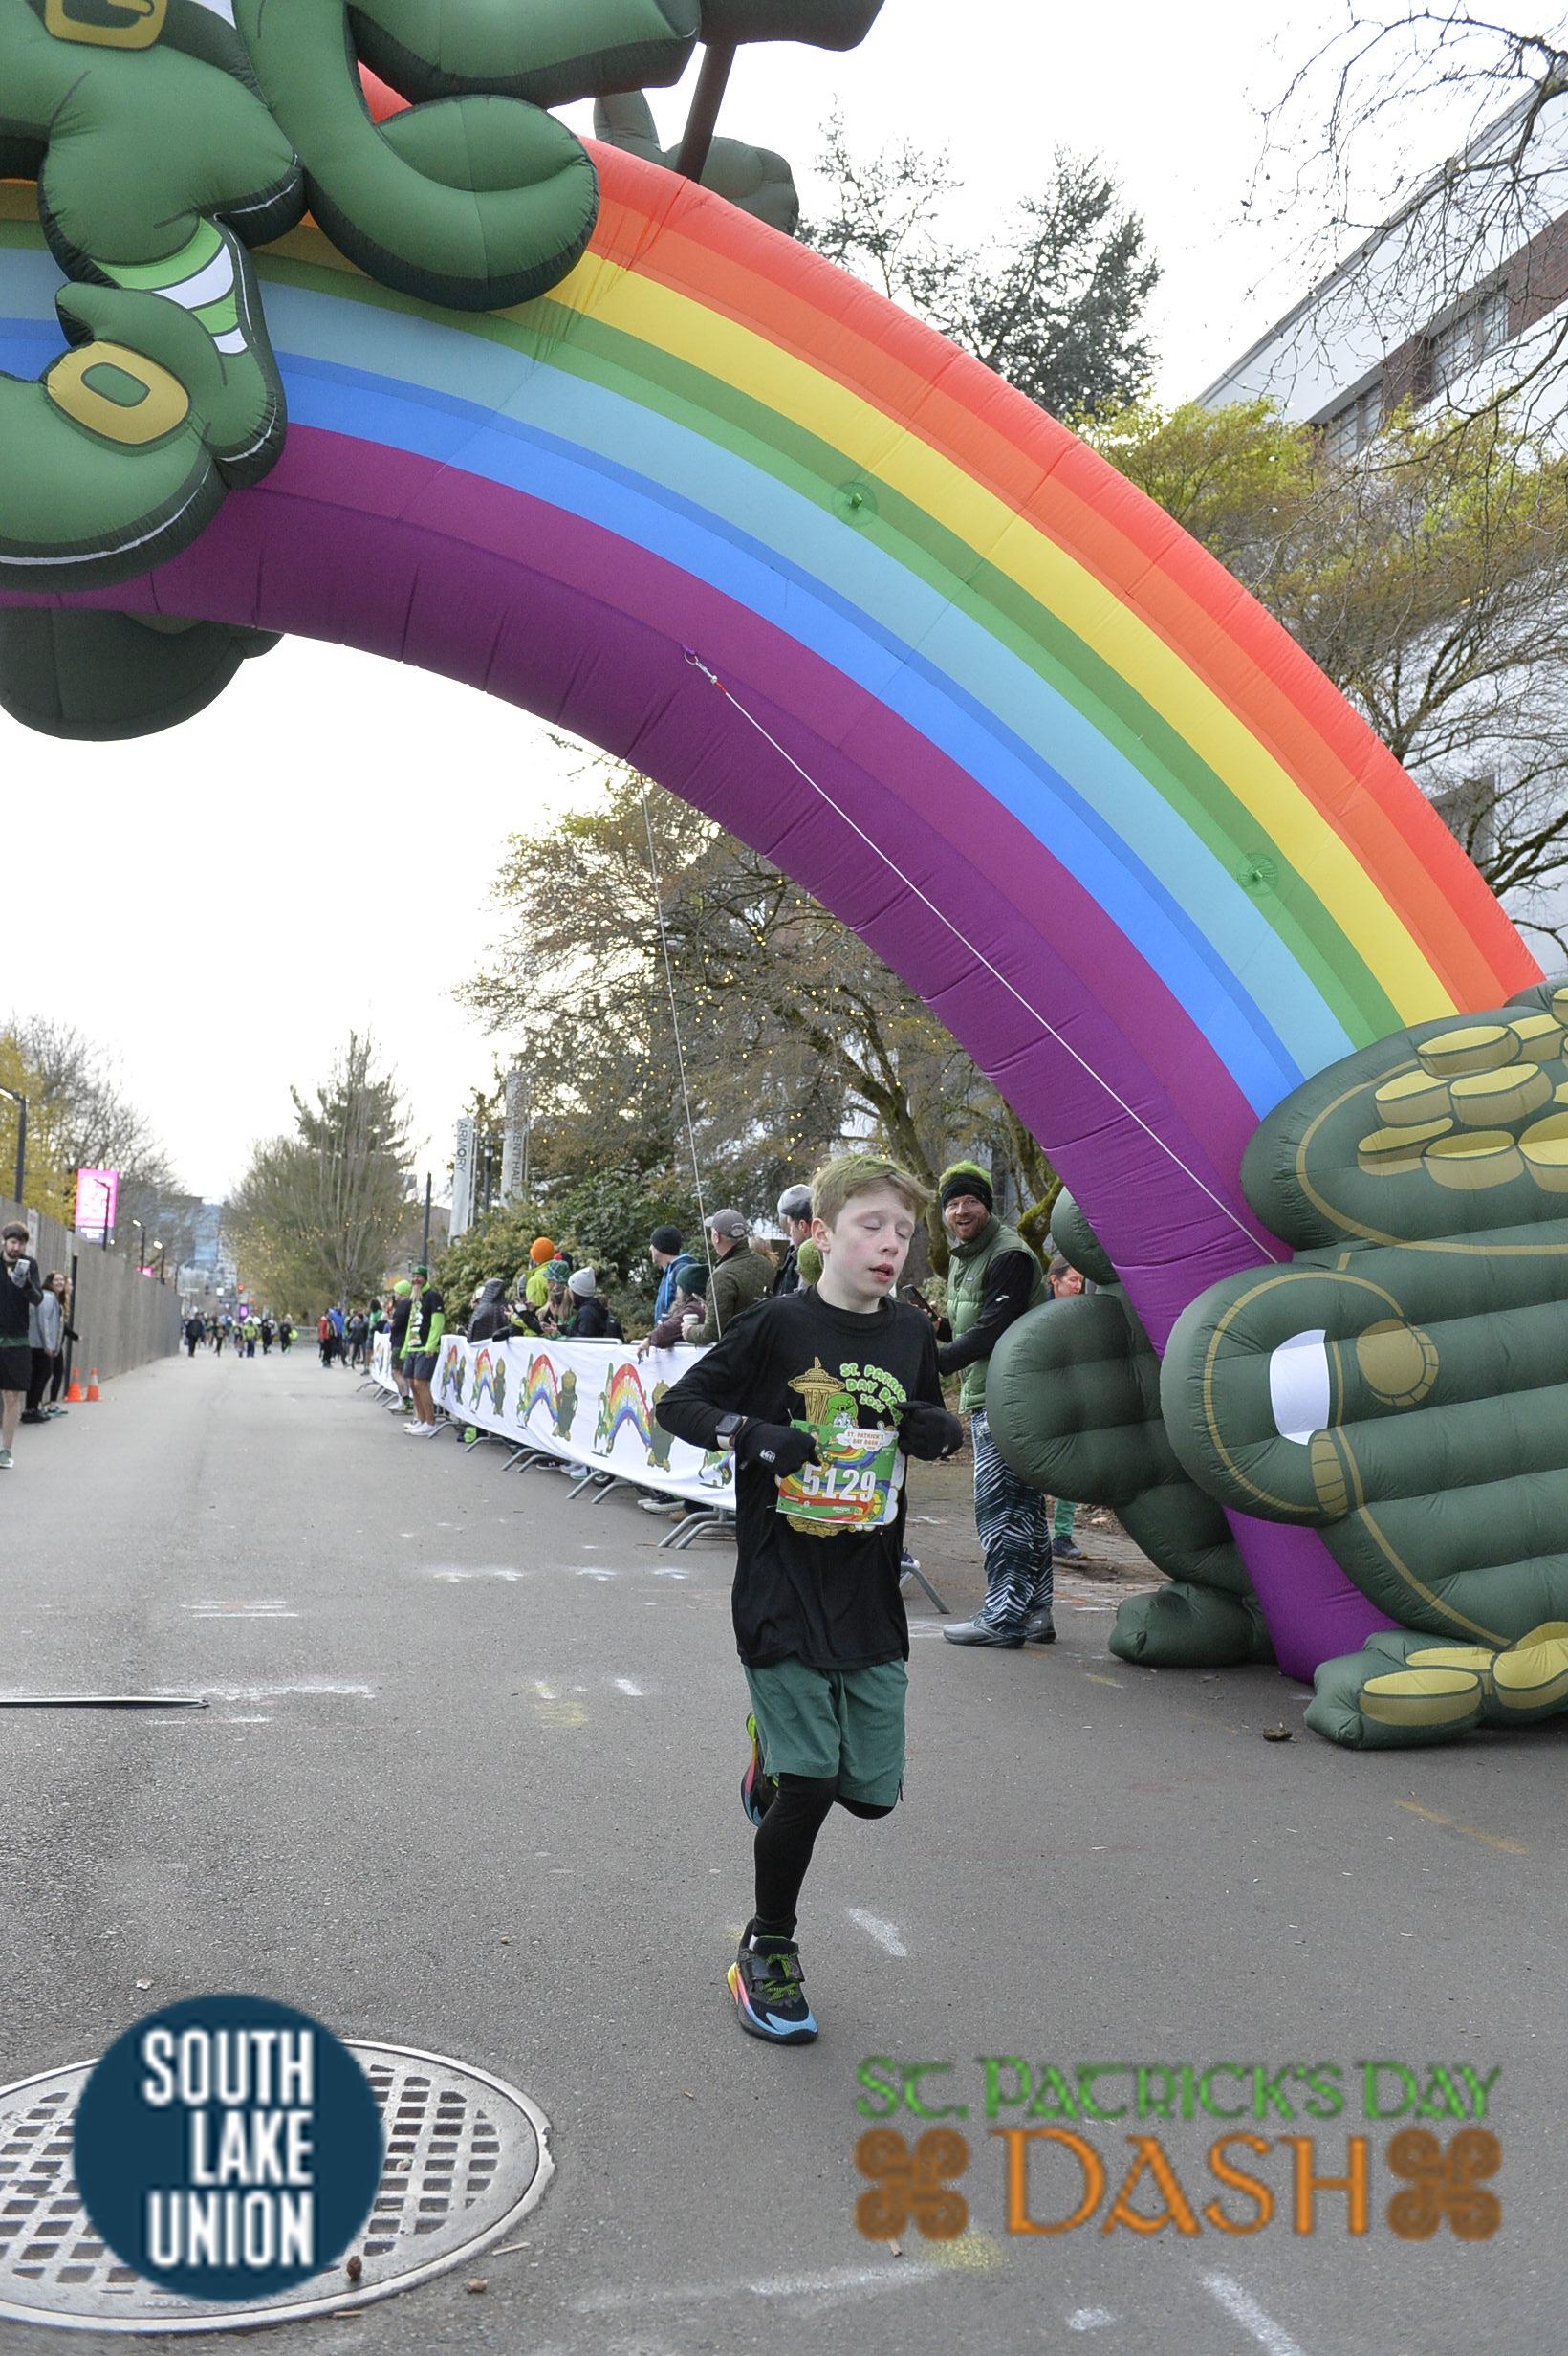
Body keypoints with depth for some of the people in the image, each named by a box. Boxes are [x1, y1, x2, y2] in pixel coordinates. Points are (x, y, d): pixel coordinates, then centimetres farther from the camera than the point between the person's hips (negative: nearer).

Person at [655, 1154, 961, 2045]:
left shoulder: (911, 1333, 4)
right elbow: (677, 1405, -4)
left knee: (873, 1791, 6)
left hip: (871, 1597, 5)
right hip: (783, 1592, -4)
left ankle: (773, 1762, 40)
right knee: (809, 1786, -5)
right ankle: (768, 1952, 20)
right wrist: (754, 1433, -21)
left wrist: (943, 1430, -5)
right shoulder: (777, 1327, -8)